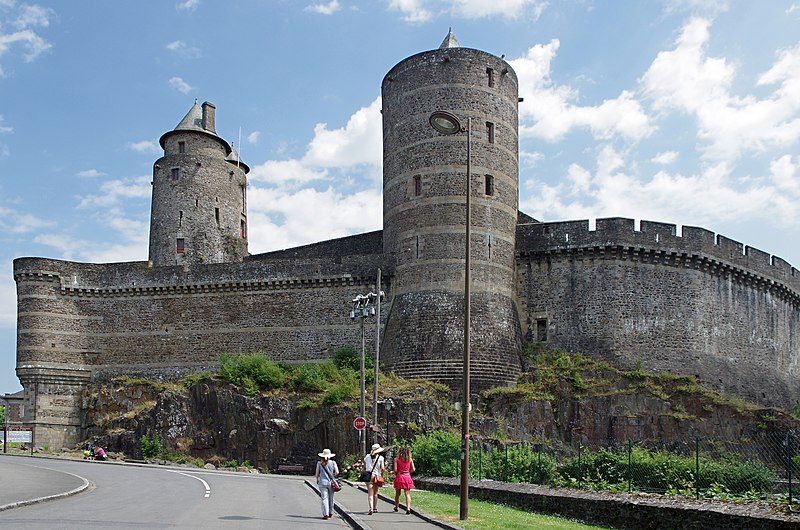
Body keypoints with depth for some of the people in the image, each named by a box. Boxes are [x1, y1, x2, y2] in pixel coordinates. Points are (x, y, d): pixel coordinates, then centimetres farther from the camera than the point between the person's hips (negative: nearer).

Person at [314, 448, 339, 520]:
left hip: (322, 482, -1)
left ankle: (326, 514, -8)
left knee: (324, 498, -1)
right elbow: (337, 472, -4)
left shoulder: (319, 463, 0)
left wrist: (317, 480, 20)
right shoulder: (333, 463, 0)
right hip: (331, 482, 1)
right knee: (331, 498, 15)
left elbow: (317, 474, 3)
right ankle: (330, 513, 25)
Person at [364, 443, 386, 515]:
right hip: (377, 476, 0)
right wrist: (382, 475, 6)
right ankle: (375, 508, 25)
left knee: (370, 493, -4)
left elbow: (364, 467, 10)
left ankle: (371, 509, -19)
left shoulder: (367, 457, 6)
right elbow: (382, 468, -9)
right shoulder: (380, 457, -3)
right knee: (375, 493, 16)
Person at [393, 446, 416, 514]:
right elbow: (413, 469, 1)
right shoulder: (410, 459, 3)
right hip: (407, 477, 1)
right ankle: (408, 508, -15)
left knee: (397, 494, 16)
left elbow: (395, 470, -8)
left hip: (399, 476, -1)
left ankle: (396, 507, 30)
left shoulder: (396, 459, -3)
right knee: (407, 494, -2)